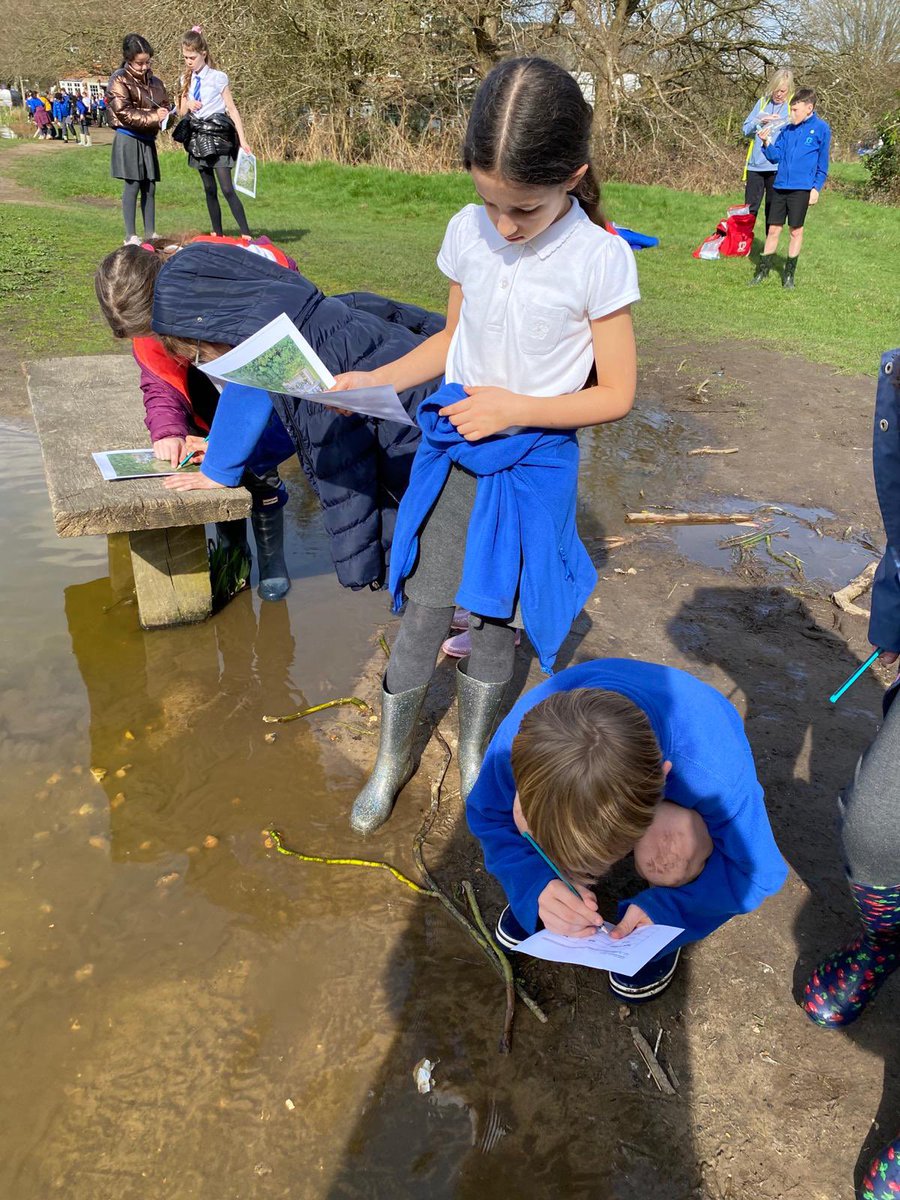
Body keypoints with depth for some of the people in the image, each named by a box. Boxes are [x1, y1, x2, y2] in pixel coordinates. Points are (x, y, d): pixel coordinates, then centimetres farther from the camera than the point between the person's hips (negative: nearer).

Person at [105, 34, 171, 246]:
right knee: (133, 186, -6)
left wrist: (165, 116, -8)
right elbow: (124, 113, -15)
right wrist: (153, 117, -20)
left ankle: (150, 233, 12)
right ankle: (130, 236, -2)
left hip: (148, 140, 6)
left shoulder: (154, 82, 12)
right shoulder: (119, 81, -7)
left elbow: (165, 106, 17)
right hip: (129, 139, -6)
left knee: (150, 187, 6)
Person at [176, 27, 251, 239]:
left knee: (227, 188, -15)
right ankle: (217, 234, 14)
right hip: (197, 137, 6)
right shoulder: (186, 80, 11)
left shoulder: (218, 78, -5)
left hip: (217, 135, -6)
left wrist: (242, 140, -10)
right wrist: (187, 105, -6)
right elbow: (182, 112, 18)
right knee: (209, 189, 8)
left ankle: (246, 235, -15)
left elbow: (232, 109, -4)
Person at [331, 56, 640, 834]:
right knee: (425, 612, 4)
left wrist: (518, 408, -20)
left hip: (535, 463, -2)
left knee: (498, 616, 10)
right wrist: (373, 380, -2)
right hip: (454, 450, 3)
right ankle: (394, 756, 26)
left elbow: (616, 394, -10)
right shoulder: (468, 232, -3)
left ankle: (474, 749, 36)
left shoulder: (600, 258, -14)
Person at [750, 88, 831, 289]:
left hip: (801, 188, -4)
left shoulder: (821, 128, -2)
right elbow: (775, 156, 9)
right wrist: (766, 143, -8)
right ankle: (763, 269, 15)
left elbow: (822, 163, -1)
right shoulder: (788, 129, 9)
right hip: (780, 186, 4)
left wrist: (817, 187, -6)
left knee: (796, 231, 4)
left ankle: (789, 274, 13)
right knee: (773, 229, 6)